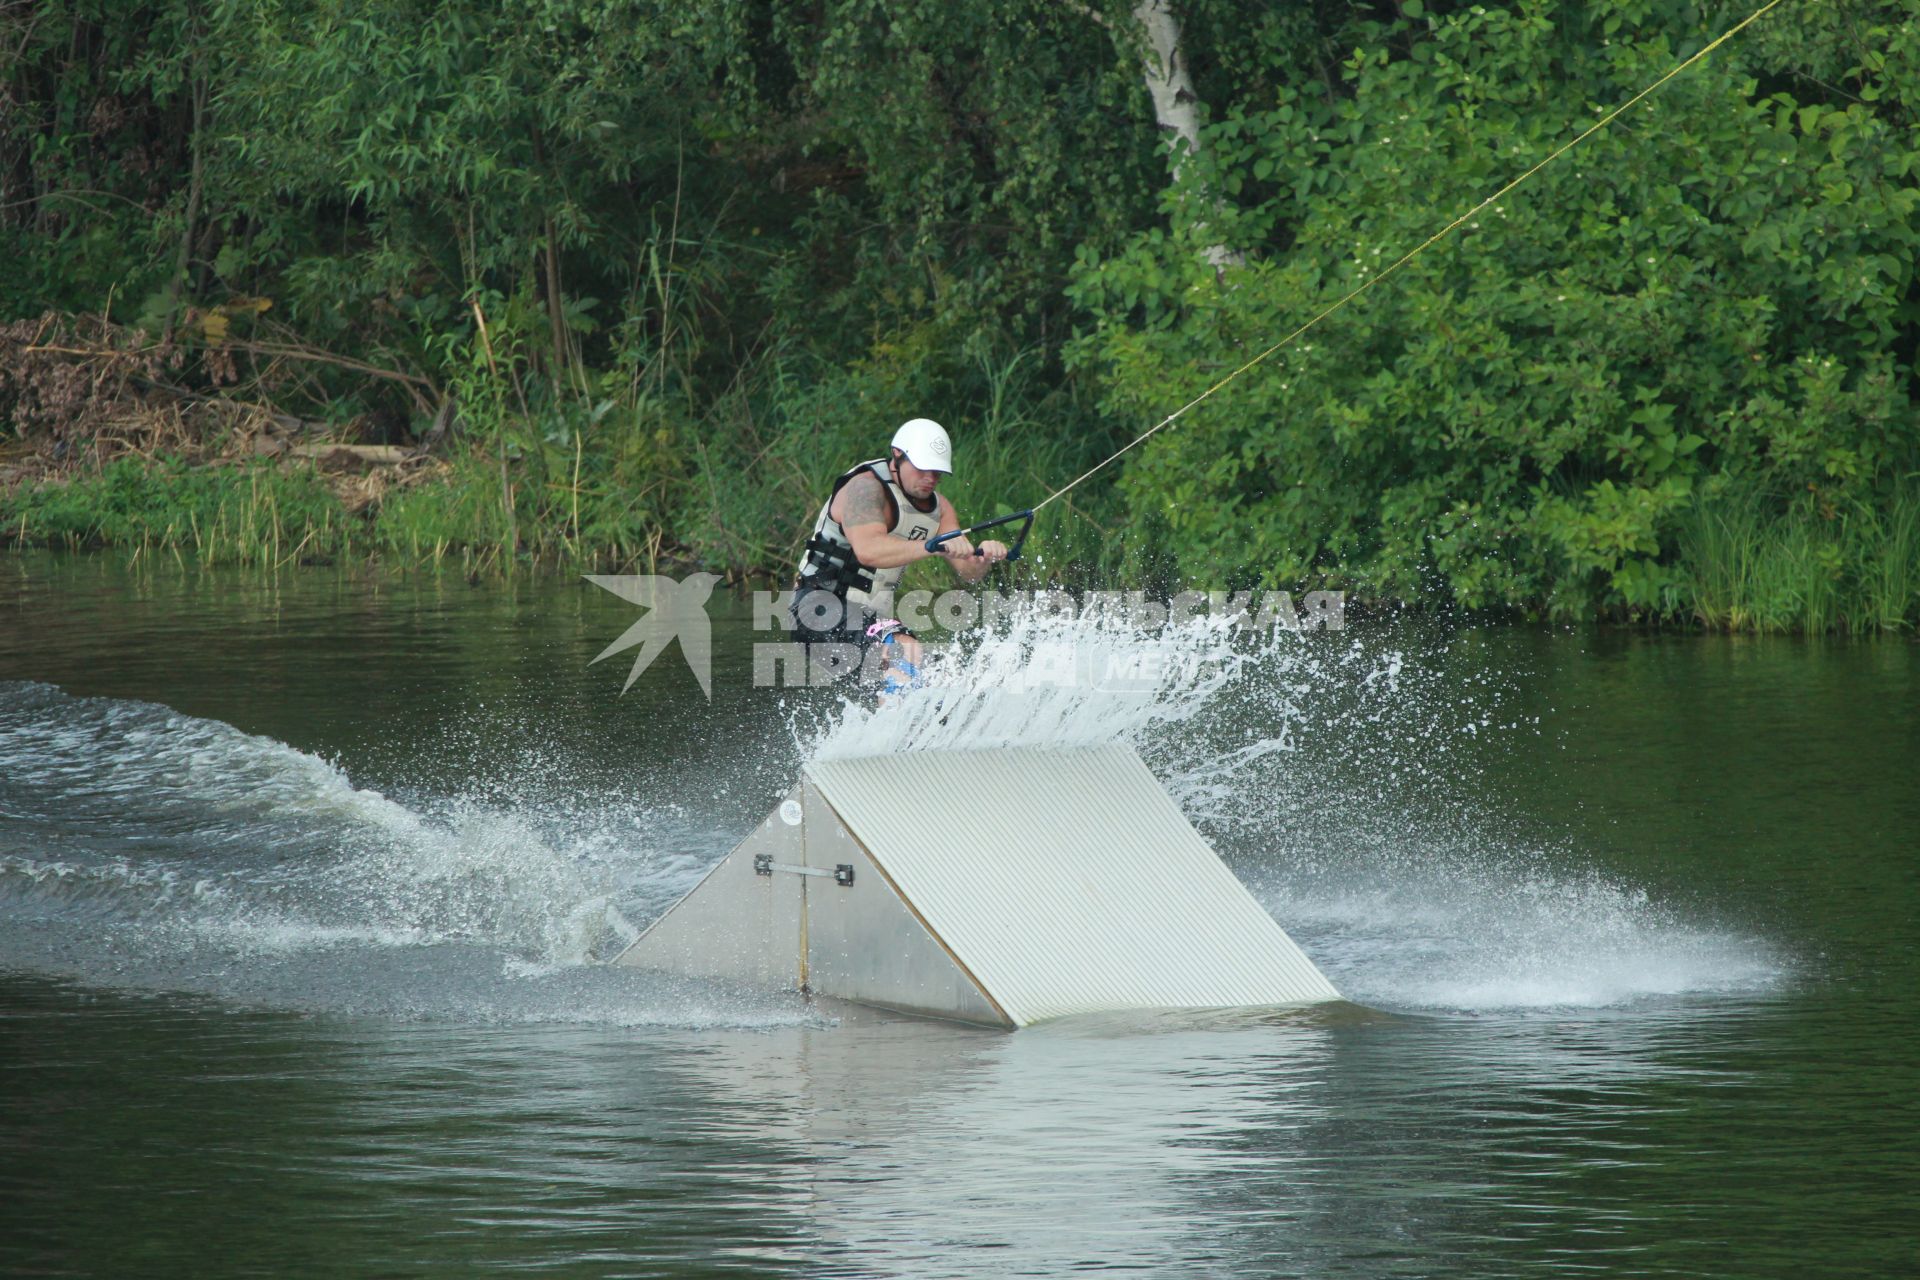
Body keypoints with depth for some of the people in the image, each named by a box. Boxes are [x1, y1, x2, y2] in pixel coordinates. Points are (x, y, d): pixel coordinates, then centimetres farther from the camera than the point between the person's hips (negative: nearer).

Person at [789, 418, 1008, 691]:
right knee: (905, 648, -31)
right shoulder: (866, 488, -17)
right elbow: (868, 550, -36)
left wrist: (984, 558, -20)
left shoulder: (938, 508, 8)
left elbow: (967, 571, 4)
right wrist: (933, 546, -45)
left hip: (869, 618, 9)